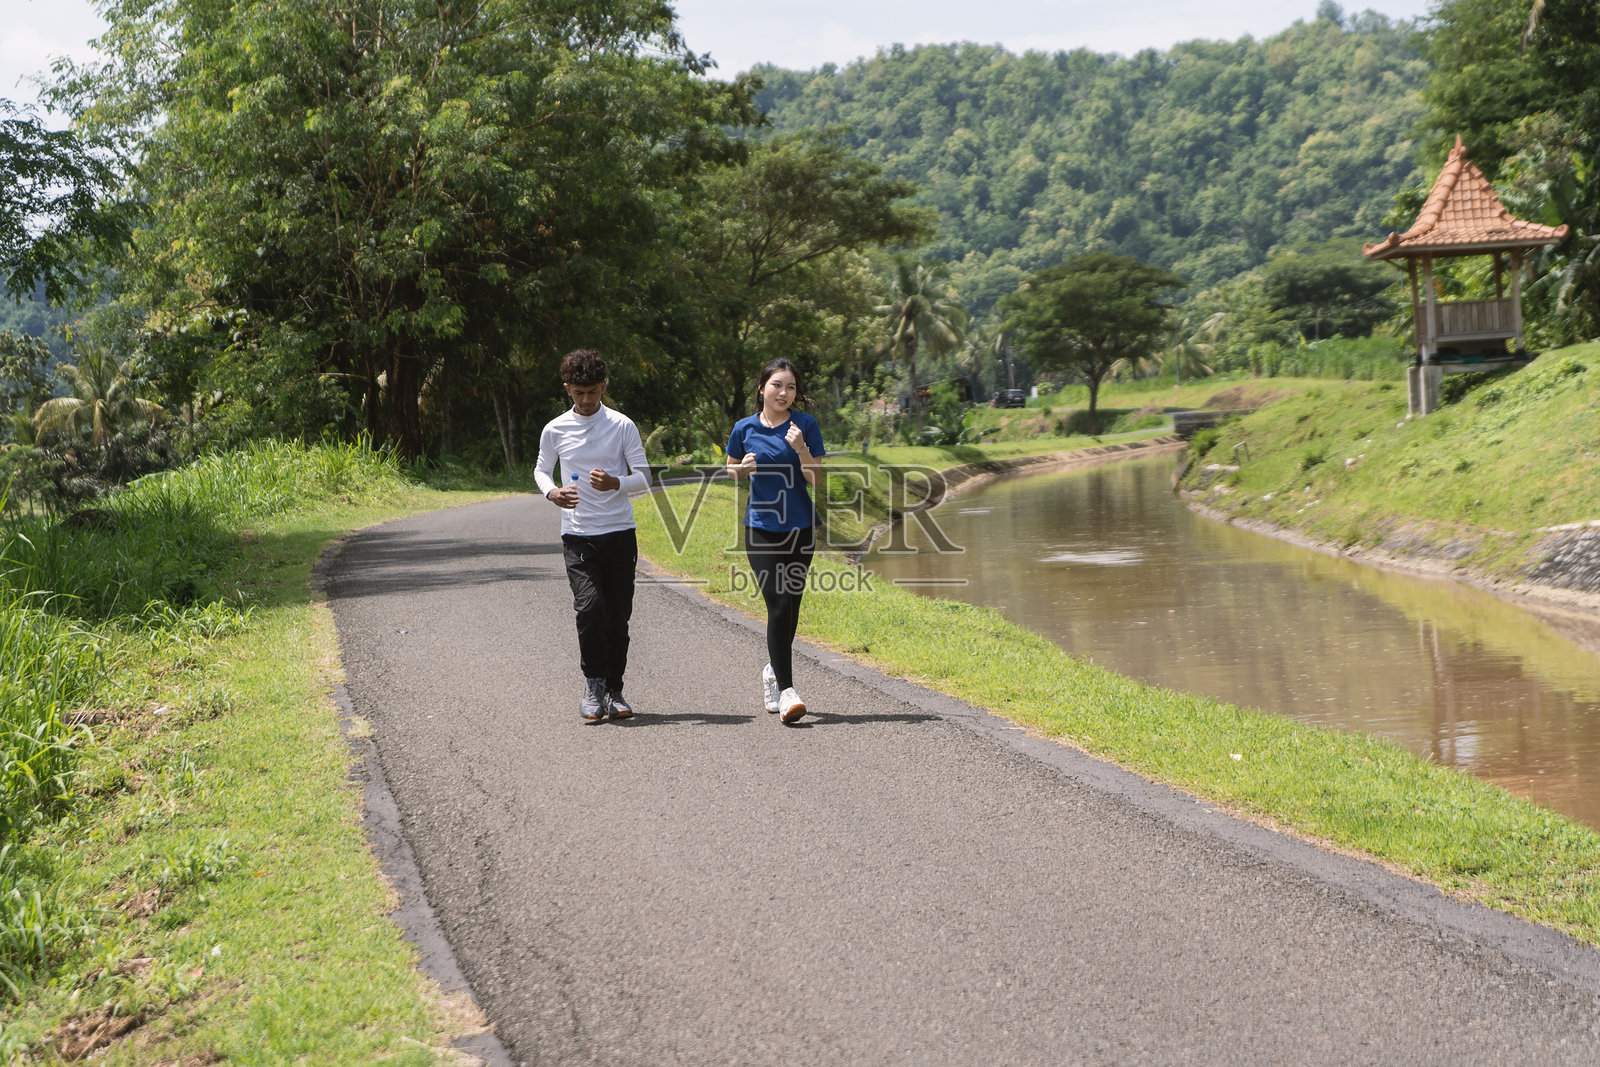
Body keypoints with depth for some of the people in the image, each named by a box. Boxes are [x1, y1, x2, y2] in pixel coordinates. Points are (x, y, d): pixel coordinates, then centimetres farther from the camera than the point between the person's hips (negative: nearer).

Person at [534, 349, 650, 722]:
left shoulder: (622, 426, 1)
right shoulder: (555, 430, 4)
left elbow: (643, 476, 2)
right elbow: (541, 470, 18)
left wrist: (616, 483, -20)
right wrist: (551, 492, -5)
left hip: (620, 534, 1)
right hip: (577, 535, 0)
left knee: (618, 615, 3)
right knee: (589, 606, -18)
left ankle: (614, 689, 18)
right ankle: (593, 683, -2)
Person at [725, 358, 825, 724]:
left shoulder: (806, 426, -2)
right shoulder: (745, 429, 1)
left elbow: (815, 480, -4)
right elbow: (732, 469, 17)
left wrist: (801, 448, -19)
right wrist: (744, 468, -6)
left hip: (800, 527, 1)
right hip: (761, 526, -1)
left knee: (790, 605, 8)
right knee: (778, 605, -11)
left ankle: (774, 670, 33)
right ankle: (786, 691, -13)